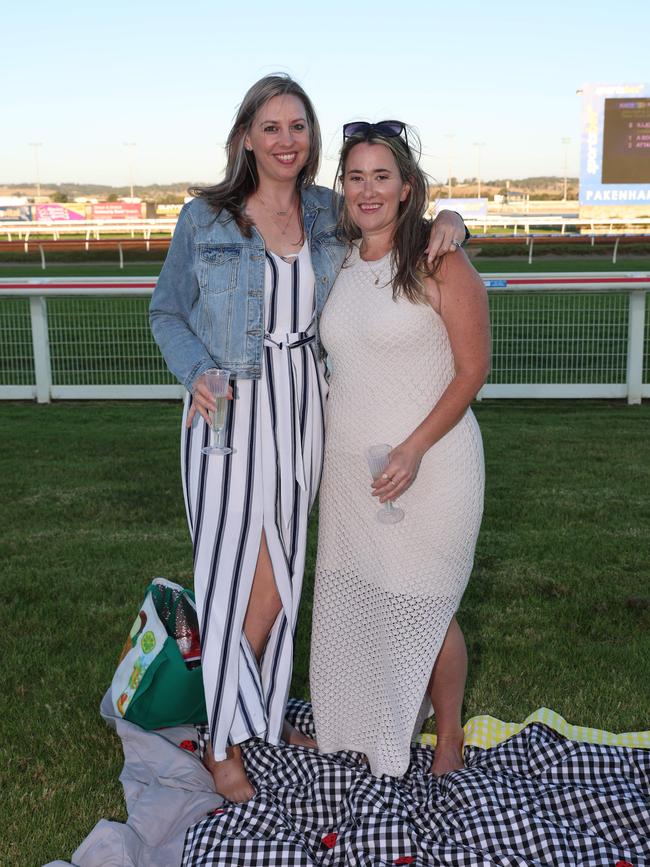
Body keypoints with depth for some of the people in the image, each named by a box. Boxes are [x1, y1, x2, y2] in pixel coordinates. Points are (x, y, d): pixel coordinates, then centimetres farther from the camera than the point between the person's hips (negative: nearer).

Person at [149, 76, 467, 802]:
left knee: (283, 573, 13)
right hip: (230, 410, -4)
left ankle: (263, 713, 34)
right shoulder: (205, 218, -4)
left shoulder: (328, 213, 5)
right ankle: (223, 741, 19)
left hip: (302, 410, 4)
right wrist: (198, 373, -16)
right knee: (242, 574, -1)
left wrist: (447, 220, -3)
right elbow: (166, 311, 3)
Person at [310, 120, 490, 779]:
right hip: (348, 465, 6)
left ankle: (449, 740, 28)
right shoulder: (338, 263, 8)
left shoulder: (440, 265, -11)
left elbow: (472, 369, -11)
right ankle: (364, 732, 34)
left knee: (423, 607, 5)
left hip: (429, 466, -6)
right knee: (351, 599, 12)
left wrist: (413, 450, -19)